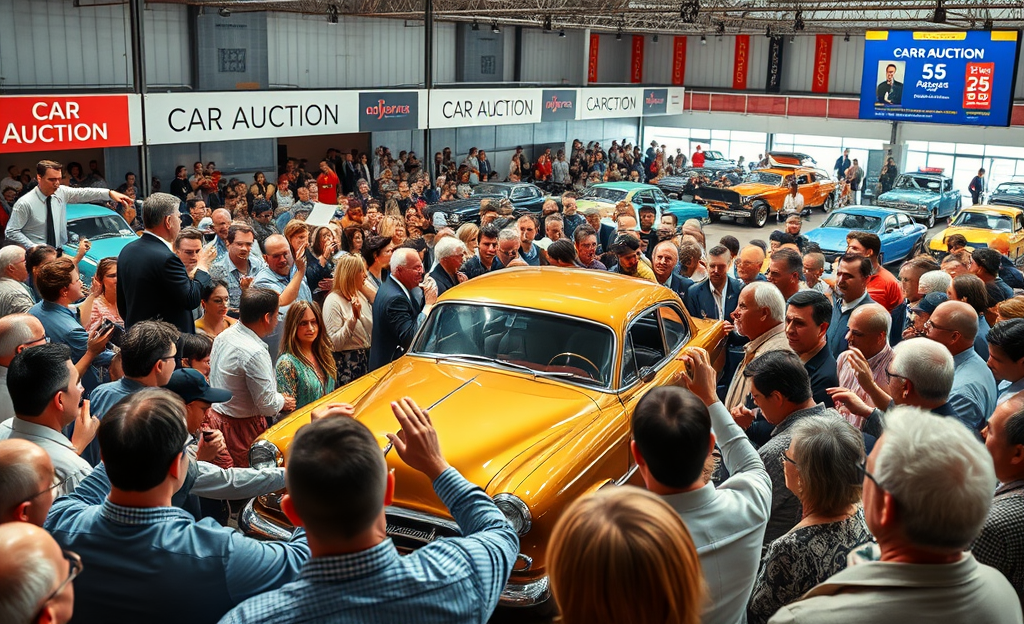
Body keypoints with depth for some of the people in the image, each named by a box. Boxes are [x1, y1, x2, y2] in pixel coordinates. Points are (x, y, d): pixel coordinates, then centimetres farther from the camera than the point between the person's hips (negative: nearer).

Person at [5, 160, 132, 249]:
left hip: (59, 252, 4)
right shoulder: (25, 203, -11)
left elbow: (84, 193, -9)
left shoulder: (62, 192, 1)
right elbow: (11, 232, -7)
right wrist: (33, 247, -16)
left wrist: (110, 193, -23)